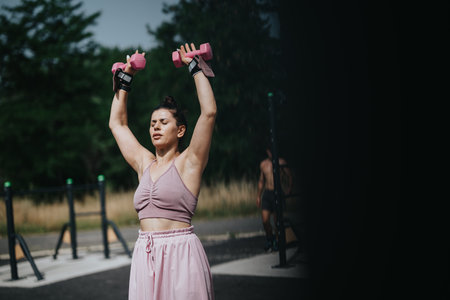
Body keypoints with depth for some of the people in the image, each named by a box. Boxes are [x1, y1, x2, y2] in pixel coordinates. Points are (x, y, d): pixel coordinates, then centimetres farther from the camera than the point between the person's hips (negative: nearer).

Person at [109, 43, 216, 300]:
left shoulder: (188, 162, 0)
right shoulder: (145, 163, 14)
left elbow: (209, 111, -10)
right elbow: (117, 123, 25)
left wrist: (196, 67, -2)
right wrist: (125, 79, 25)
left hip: (181, 254, -5)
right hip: (146, 256, 5)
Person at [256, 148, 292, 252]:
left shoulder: (281, 162, -2)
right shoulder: (263, 164, 11)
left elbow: (289, 176, 1)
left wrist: (289, 189, -13)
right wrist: (258, 196, 18)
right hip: (266, 193, 3)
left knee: (277, 220, 1)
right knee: (265, 220, -3)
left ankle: (277, 241, 18)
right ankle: (269, 238, 21)